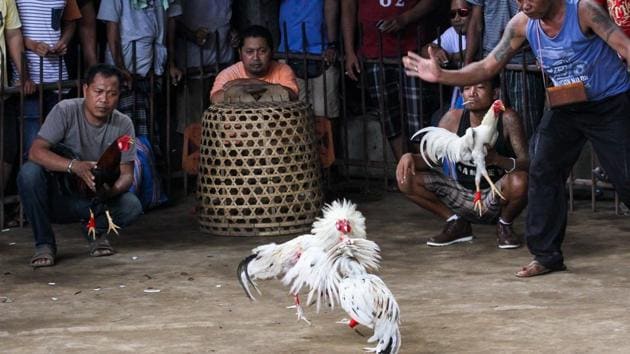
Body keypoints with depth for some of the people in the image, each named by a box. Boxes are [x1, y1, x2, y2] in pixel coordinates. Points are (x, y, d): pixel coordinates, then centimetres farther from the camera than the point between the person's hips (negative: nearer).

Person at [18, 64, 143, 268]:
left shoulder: (123, 125, -8)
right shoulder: (65, 111, -16)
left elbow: (127, 174, -9)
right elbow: (36, 152, -27)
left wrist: (111, 189, -34)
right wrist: (74, 166, -43)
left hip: (93, 200, 2)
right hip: (57, 196, -2)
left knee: (132, 206, -26)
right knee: (29, 172, -33)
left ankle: (95, 230, 9)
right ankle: (44, 243, -14)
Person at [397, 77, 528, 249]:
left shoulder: (507, 119, -16)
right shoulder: (454, 118, -7)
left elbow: (526, 164, -22)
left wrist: (498, 160, -42)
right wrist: (410, 157, -25)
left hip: (495, 199, -3)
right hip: (463, 196, 3)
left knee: (519, 181, -36)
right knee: (406, 179, -11)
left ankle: (504, 225, -1)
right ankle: (456, 223, 8)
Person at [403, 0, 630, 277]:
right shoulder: (522, 24, -8)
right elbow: (488, 67, -5)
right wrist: (441, 75, -18)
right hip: (566, 106, 6)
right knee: (543, 172, -1)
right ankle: (546, 254, 8)